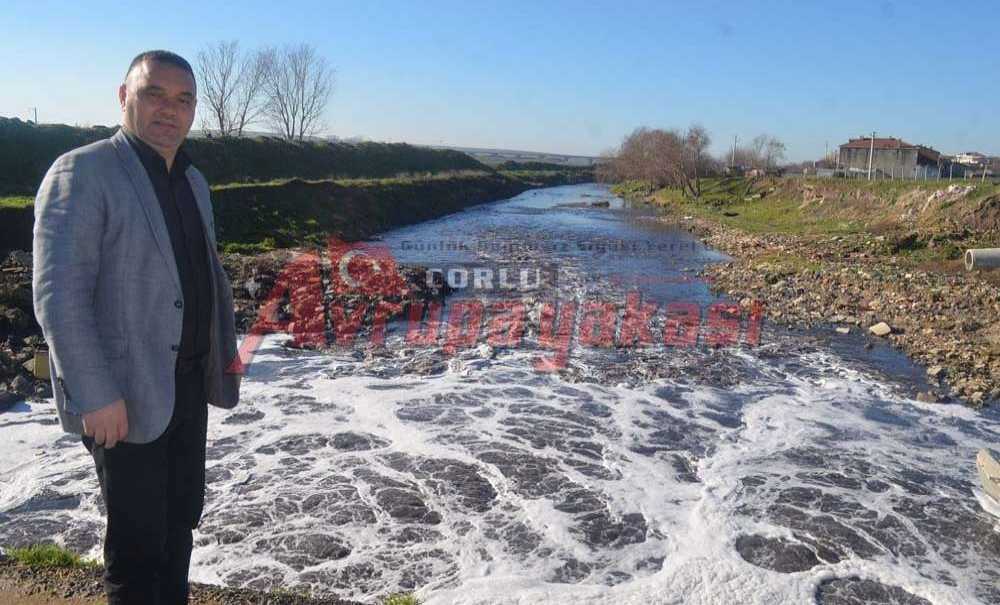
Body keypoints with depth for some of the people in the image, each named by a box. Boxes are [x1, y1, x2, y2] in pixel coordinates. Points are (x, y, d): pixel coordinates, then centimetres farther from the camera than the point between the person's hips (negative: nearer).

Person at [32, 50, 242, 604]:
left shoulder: (192, 180, 12)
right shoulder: (81, 172, -11)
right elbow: (58, 295, -17)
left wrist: (227, 347, 13)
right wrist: (96, 396, -20)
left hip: (188, 381, 7)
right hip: (126, 393, -7)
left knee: (180, 518, 17)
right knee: (138, 536, 5)